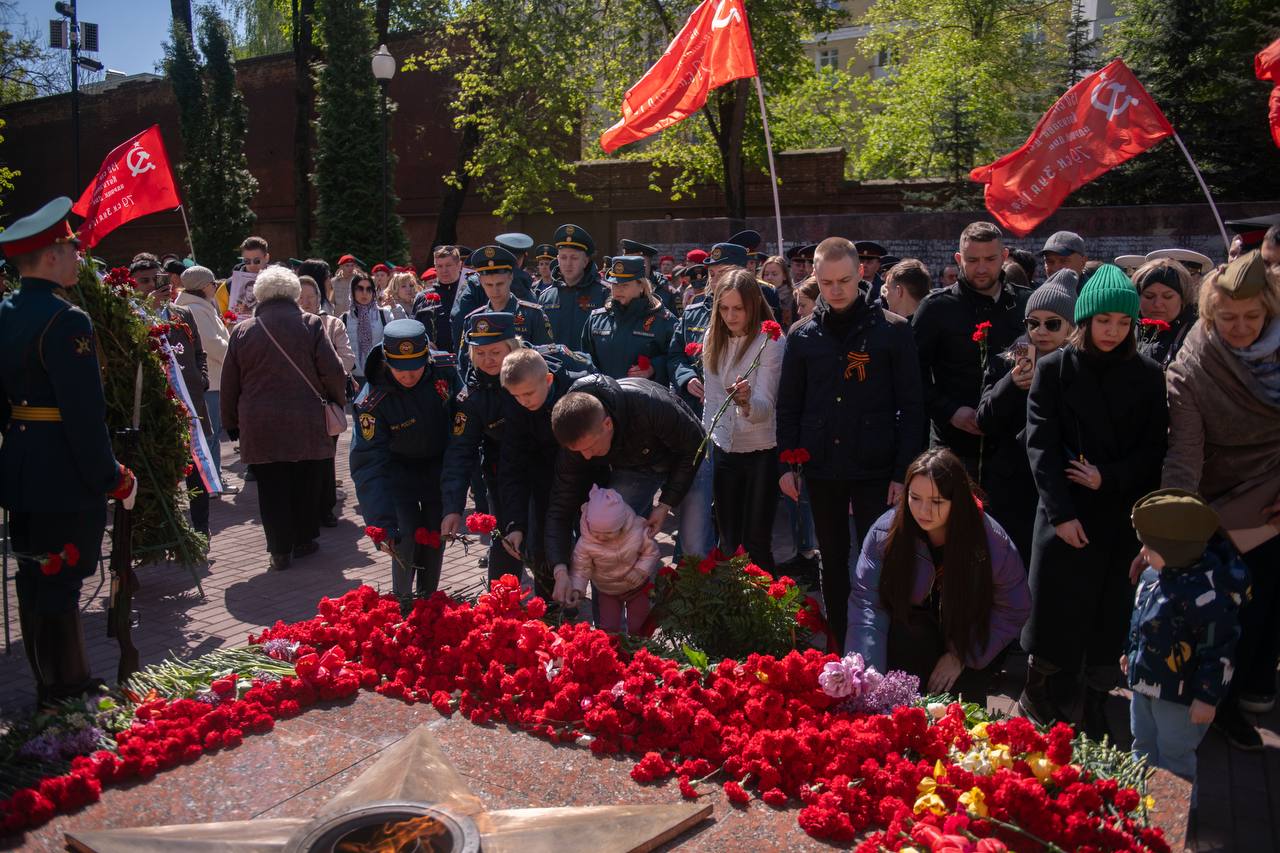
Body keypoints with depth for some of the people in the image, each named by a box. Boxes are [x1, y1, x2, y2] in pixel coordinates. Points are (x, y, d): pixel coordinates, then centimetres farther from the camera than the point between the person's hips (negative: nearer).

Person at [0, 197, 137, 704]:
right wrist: (113, 479, -13)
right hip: (65, 478, -9)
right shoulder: (66, 321, -18)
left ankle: (54, 686, 30)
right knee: (58, 587, 0)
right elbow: (85, 414, -21)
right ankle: (64, 696, 11)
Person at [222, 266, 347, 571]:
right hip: (306, 424, -1)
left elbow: (230, 382, 8)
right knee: (306, 484, 13)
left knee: (271, 488, 6)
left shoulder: (243, 330, 4)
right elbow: (332, 371, -5)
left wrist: (231, 421, 18)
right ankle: (303, 540, 23)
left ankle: (280, 551, 8)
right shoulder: (311, 324, -3)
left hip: (260, 426, 1)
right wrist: (338, 398, 13)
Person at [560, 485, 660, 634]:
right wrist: (576, 589, -36)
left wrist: (640, 571, -26)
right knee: (608, 629, 0)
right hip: (607, 591, 0)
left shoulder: (637, 532, -28)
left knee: (636, 628, 8)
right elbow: (581, 569, -19)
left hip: (637, 587, 0)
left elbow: (651, 552, -11)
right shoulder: (585, 542, -28)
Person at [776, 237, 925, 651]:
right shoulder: (802, 335, 5)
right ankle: (839, 646, 28)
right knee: (833, 562, 14)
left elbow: (911, 407, -4)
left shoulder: (893, 330, -3)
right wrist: (787, 463, 3)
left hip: (875, 469, -3)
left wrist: (904, 471, -9)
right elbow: (788, 406, 9)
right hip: (822, 469, 3)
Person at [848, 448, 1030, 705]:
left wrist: (963, 655, -14)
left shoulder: (992, 540, -21)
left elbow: (1013, 609, -9)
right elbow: (866, 602, -23)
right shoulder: (885, 531, -21)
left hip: (971, 640, 0)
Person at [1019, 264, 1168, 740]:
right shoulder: (1054, 369, -2)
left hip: (1123, 515, 2)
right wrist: (1061, 512, -14)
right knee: (1057, 609, 3)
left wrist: (1109, 478, -12)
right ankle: (1038, 693, 22)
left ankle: (1096, 702, 21)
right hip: (1065, 513, -2)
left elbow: (1154, 450, 4)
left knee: (1111, 612, 6)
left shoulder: (1148, 376, 3)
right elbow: (1041, 445, -7)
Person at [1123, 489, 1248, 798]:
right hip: (1144, 681, 8)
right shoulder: (1153, 574, -5)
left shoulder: (1206, 592, -30)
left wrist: (1208, 697, -19)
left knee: (1174, 757, 11)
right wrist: (1130, 652, 22)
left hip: (1180, 694, -8)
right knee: (1143, 746, 25)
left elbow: (1220, 650, -25)